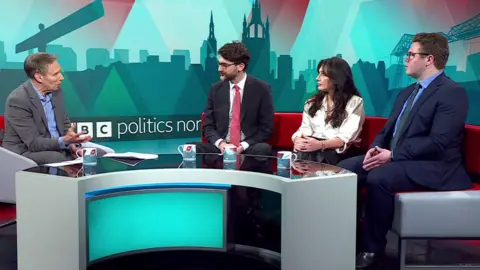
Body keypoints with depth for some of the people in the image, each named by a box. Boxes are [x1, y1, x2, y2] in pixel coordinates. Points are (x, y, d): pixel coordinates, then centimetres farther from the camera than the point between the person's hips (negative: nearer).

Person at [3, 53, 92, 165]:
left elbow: (65, 124, 12)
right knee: (56, 158, -33)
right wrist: (64, 141, -35)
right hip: (25, 154, -6)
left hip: (56, 149, 7)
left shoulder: (56, 91, 2)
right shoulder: (18, 100, -19)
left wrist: (72, 144, -8)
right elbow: (34, 143, -20)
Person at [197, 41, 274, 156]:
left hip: (249, 148, -2)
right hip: (221, 147, 2)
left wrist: (244, 145, -15)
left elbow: (266, 128, -1)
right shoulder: (216, 89, 7)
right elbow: (208, 126, 8)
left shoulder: (261, 89, -2)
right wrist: (220, 143, -13)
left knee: (263, 149, -36)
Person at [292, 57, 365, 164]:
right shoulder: (312, 102, 22)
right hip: (315, 148, 4)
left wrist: (321, 145, -28)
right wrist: (298, 140, -16)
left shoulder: (355, 102, 4)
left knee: (308, 155, -38)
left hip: (339, 153, -4)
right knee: (300, 154, -36)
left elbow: (346, 137, -10)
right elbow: (305, 128, 10)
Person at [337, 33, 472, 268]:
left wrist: (392, 155, -21)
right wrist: (376, 149, -5)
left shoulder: (452, 93, -11)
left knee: (378, 178, -33)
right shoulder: (407, 92, 17)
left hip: (431, 166, -8)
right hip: (396, 159, 9)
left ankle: (372, 247, -16)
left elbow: (437, 143, -21)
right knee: (345, 168, -9)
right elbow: (387, 130, 18)